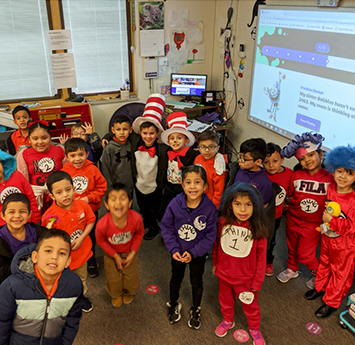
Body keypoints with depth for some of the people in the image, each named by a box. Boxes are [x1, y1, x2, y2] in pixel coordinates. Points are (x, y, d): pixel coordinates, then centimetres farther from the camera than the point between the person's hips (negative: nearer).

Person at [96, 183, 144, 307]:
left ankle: (128, 293, 50)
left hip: (130, 252, 1)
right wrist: (115, 256, -10)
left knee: (131, 278, 12)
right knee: (114, 279, 13)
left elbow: (139, 233, -10)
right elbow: (101, 241, -14)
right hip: (111, 254, -1)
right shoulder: (102, 224, -38)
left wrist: (133, 253, -9)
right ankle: (116, 294, 51)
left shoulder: (136, 219, -35)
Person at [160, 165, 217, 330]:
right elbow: (166, 226, -11)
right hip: (178, 253, 1)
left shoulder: (210, 208, -26)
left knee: (196, 283, 20)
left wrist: (193, 253, -20)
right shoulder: (175, 204, -23)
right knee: (176, 279, 25)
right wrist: (173, 249, -17)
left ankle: (196, 310, 48)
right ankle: (174, 304, 54)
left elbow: (210, 236, -16)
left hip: (198, 254, -1)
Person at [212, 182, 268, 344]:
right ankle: (227, 320, 54)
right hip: (224, 273, 3)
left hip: (245, 278, -3)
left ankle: (254, 328, 47)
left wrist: (257, 282, -7)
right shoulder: (223, 222, -16)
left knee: (250, 305, 20)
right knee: (225, 299, 26)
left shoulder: (257, 229, -23)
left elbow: (261, 258, -13)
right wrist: (215, 263, 12)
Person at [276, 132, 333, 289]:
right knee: (292, 248, 22)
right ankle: (292, 269, 49)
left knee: (304, 254, 5)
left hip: (313, 224, -3)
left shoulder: (330, 178, -16)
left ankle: (317, 273, 35)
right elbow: (289, 194, 5)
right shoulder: (296, 175, -10)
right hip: (293, 220, 3)